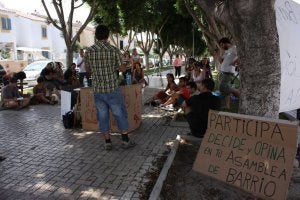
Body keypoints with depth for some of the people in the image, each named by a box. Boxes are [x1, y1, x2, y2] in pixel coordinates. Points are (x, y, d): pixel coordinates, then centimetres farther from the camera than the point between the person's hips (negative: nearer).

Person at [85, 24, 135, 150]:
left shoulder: (89, 51, -1)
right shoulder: (114, 50, -8)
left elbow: (88, 70, 9)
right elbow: (122, 69, -1)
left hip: (97, 89, 3)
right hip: (112, 88, -2)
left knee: (102, 116, 11)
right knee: (120, 114, 9)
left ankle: (107, 142, 18)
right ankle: (125, 140, 17)